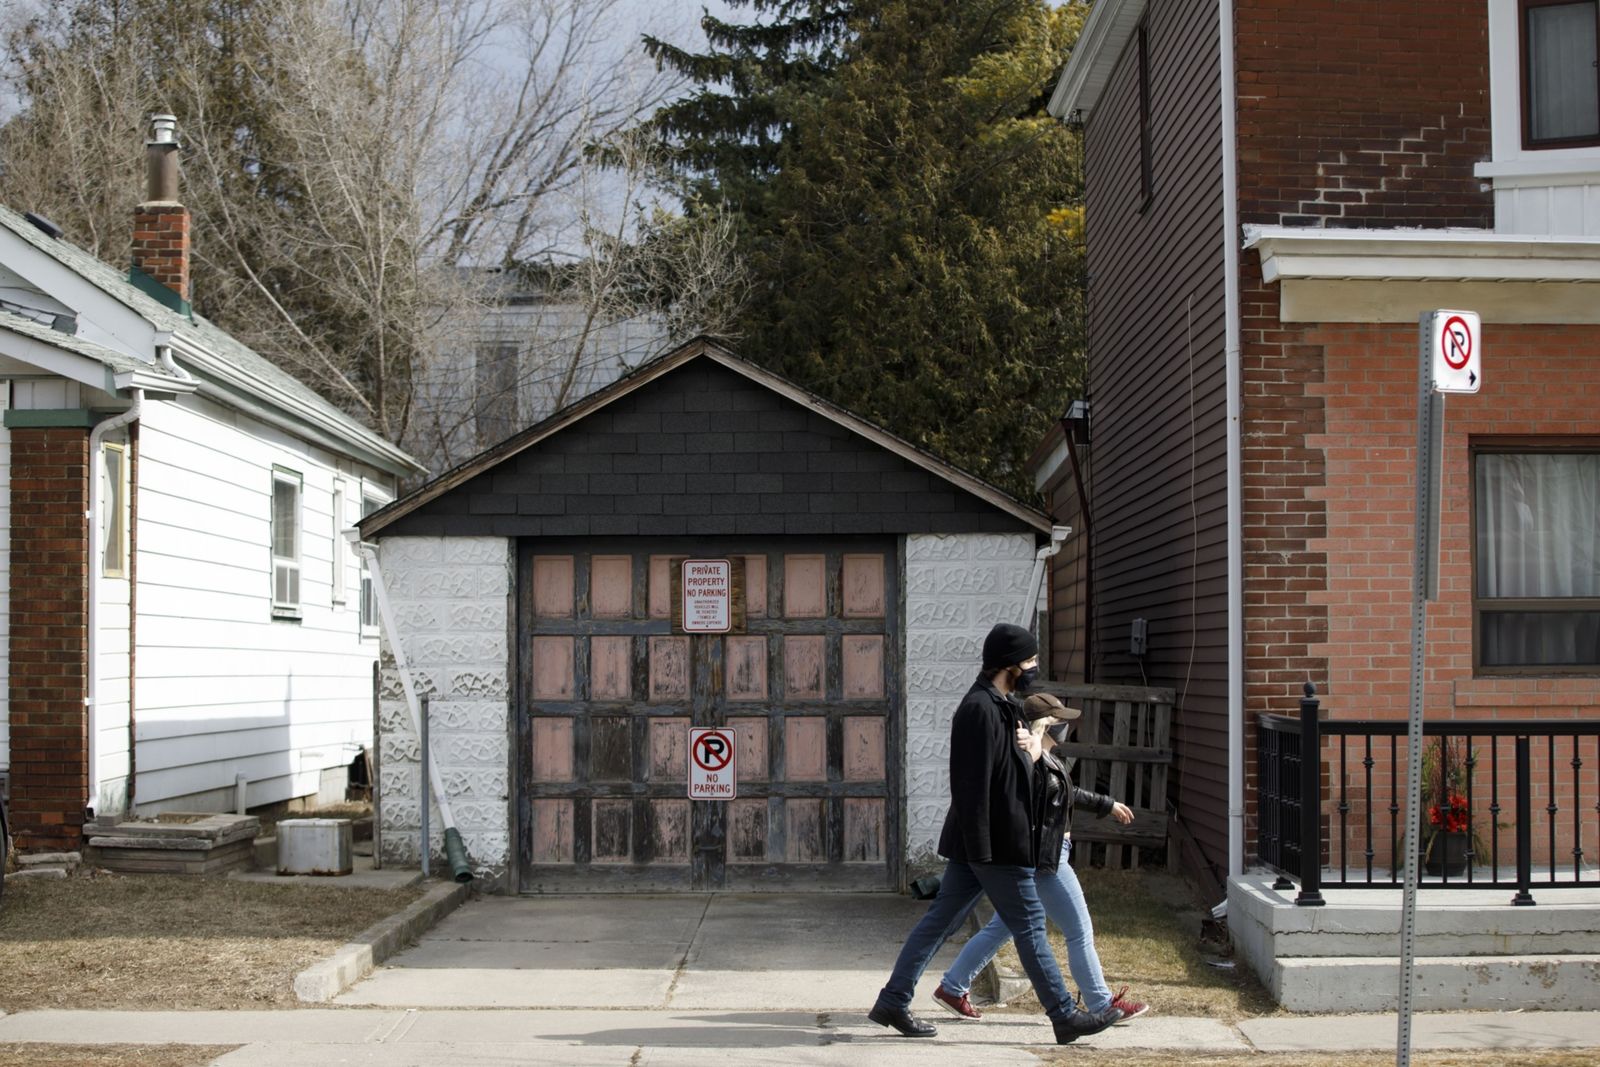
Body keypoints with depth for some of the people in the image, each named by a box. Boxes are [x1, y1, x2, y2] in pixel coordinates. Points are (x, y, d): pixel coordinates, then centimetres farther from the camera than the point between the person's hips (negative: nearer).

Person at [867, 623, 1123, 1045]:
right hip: (994, 844, -10)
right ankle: (1065, 1017, 9)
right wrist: (981, 850, -25)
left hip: (979, 843, 10)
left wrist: (1022, 744, 5)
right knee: (1029, 926, 0)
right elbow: (974, 784, -23)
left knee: (940, 920, 11)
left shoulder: (999, 706, 14)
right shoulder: (981, 710, -19)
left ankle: (893, 1002, 14)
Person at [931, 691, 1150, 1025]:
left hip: (1043, 857, 10)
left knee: (1001, 928, 15)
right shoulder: (1032, 761, -19)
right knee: (1080, 931, 1)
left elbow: (1068, 794, 28)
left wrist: (1108, 805, 37)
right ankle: (1100, 1004, 11)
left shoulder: (1047, 760, 13)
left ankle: (951, 988, 18)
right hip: (1044, 859, -10)